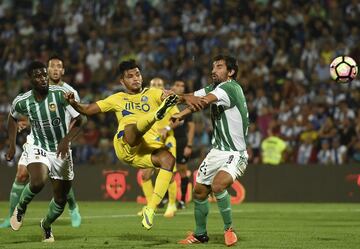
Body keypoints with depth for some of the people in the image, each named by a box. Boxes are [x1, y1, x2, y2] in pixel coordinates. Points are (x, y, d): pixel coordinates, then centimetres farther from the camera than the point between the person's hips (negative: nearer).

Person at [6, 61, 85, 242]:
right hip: (37, 148, -1)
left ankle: (46, 225, 38)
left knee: (61, 199, 8)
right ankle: (20, 208, 0)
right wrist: (12, 145, 10)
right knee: (37, 182, -31)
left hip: (60, 150, 1)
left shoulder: (60, 94, -18)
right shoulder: (21, 102, -10)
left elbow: (79, 120, -13)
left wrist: (66, 140, -26)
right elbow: (12, 118, 13)